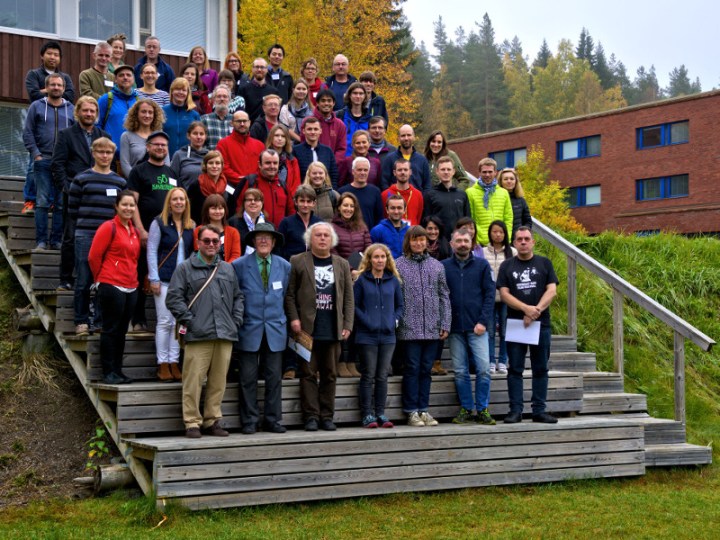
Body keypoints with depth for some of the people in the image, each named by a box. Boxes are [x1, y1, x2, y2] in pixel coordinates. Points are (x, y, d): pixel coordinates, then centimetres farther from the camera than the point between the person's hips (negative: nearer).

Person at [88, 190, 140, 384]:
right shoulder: (109, 227, -8)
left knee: (121, 331, 12)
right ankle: (108, 373, 4)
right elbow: (93, 256, -8)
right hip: (112, 287, -7)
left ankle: (118, 371, 19)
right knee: (111, 329, -2)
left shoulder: (133, 231, 14)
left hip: (131, 288, 7)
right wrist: (101, 279, 1)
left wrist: (132, 277, 14)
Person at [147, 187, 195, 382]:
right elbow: (151, 252, -3)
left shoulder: (191, 226, 11)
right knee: (165, 322, -3)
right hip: (164, 280, -4)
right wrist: (154, 279, -9)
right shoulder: (159, 223, -1)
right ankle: (163, 364, 3)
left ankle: (174, 362, 10)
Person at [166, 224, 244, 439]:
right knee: (194, 381, -7)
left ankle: (212, 421, 16)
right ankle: (192, 423, 1)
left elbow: (238, 297, 24)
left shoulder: (228, 269, 19)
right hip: (198, 335, -4)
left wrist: (236, 320, 11)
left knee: (218, 381, 7)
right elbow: (173, 298, 0)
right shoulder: (186, 268, 4)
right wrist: (188, 320, -7)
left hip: (225, 334, 4)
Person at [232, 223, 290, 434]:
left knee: (274, 377, 4)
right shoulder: (239, 265, -1)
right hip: (249, 329, -2)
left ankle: (272, 420, 12)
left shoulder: (284, 266, 8)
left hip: (275, 330, 2)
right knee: (248, 378, 0)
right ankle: (249, 422, 8)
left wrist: (281, 319, 11)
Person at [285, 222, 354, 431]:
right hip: (307, 328, -3)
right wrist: (294, 318, -9)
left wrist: (348, 325, 3)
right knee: (308, 373, -1)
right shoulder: (297, 262, 5)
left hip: (333, 330, 3)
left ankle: (327, 416, 13)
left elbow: (348, 297, 11)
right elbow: (290, 294, 2)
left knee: (329, 375, 6)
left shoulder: (342, 265, 14)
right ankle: (311, 416, 5)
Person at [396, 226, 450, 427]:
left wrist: (445, 324, 5)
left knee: (426, 369, 9)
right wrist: (396, 322, -9)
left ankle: (423, 409, 17)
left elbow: (444, 296, 10)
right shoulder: (399, 265, -1)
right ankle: (412, 412, 7)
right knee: (412, 369, 1)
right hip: (409, 328, -3)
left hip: (432, 328, 3)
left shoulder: (437, 266, 10)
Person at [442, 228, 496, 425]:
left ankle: (482, 409, 5)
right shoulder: (443, 267, 6)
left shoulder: (482, 265, 6)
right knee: (460, 372, 4)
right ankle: (466, 409, 14)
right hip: (455, 328, 1)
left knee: (483, 368, -6)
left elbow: (490, 294, 2)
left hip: (477, 327, -1)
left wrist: (483, 321, -8)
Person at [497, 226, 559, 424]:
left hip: (541, 323, 1)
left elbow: (552, 291, -1)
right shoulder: (507, 266, 7)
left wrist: (536, 310, -15)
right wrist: (527, 308, -15)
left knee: (540, 369, 4)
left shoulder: (544, 263, 8)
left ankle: (539, 410, 9)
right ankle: (515, 410, 5)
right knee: (515, 369, 1)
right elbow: (504, 294, -2)